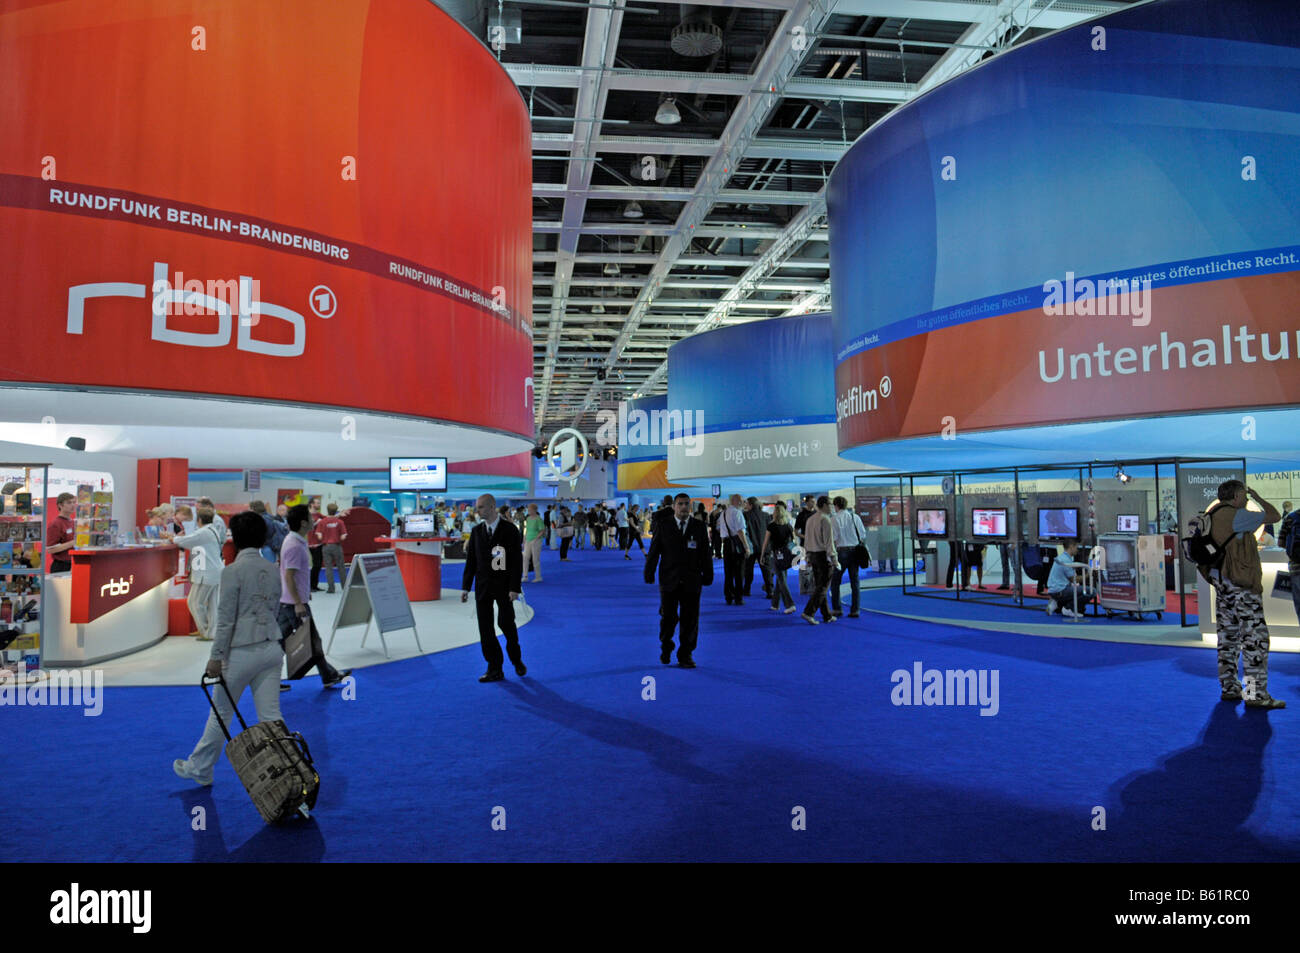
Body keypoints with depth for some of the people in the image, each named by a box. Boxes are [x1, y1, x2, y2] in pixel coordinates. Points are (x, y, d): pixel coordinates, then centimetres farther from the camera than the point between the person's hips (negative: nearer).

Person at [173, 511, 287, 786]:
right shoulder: (272, 570, 5)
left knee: (220, 714, 13)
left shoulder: (233, 571, -12)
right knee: (270, 716, 7)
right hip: (271, 647, 5)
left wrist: (216, 657, -6)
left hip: (242, 651, -5)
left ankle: (199, 769, 30)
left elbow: (226, 619, -12)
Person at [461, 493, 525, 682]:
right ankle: (494, 669, 11)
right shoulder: (477, 531, 7)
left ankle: (517, 660, 24)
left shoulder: (510, 530, -6)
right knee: (485, 627, 3)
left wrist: (514, 588, -15)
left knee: (506, 624, -1)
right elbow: (470, 560, 10)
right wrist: (465, 587, 5)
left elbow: (517, 560, -9)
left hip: (503, 586, -4)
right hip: (482, 587, 4)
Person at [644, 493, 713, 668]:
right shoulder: (663, 526, 2)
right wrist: (649, 574, -1)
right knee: (668, 617, 2)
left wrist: (707, 576, 6)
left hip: (691, 582, 1)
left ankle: (685, 654, 16)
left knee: (690, 619, 4)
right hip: (669, 581, -1)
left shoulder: (699, 527, 5)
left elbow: (705, 554, 7)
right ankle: (666, 649, 26)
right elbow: (653, 552, 3)